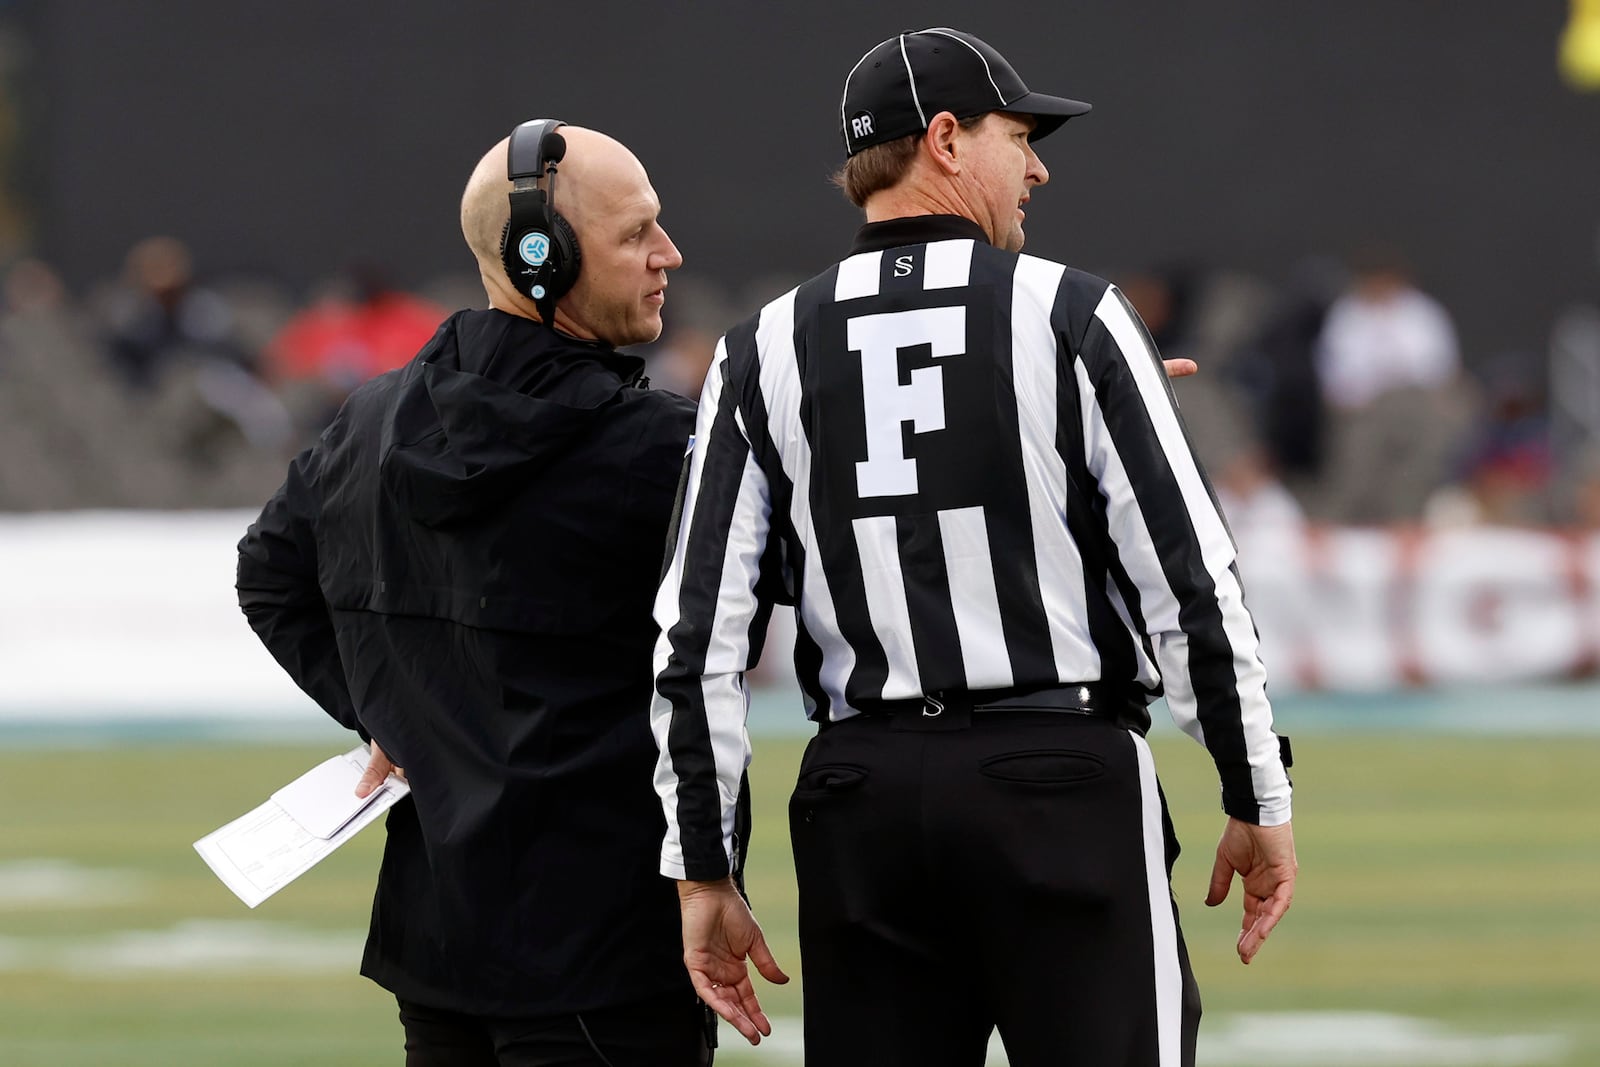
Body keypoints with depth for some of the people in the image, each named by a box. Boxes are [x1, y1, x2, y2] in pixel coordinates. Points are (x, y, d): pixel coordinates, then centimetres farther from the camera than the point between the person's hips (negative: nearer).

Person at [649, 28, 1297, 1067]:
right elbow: (1191, 584, -5)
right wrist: (1259, 799, 2)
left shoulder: (764, 353, 7)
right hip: (1065, 785, -4)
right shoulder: (1071, 316, -2)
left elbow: (698, 638, 3)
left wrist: (704, 869, 8)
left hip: (859, 799, 4)